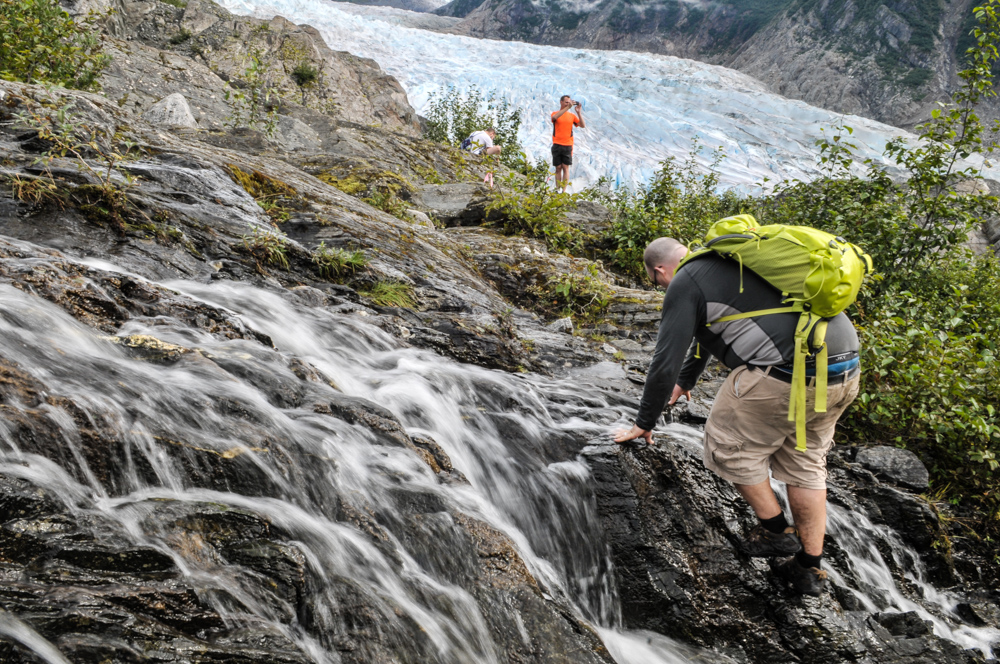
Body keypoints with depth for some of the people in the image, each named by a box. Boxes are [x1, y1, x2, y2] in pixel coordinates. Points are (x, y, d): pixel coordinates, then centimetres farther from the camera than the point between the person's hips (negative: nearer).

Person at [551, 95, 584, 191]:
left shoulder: (572, 115, 9)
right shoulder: (555, 113, 6)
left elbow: (583, 126, 0)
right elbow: (555, 117, -20)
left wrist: (579, 112, -10)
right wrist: (567, 107, -25)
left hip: (567, 145, 0)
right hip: (557, 145, 0)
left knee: (565, 168, -4)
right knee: (558, 168, 4)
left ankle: (564, 190, -3)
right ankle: (557, 190, 9)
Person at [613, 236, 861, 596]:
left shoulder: (684, 284, 0)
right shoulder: (727, 263, 27)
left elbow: (665, 363, -3)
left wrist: (644, 424, 11)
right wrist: (685, 381, 56)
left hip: (788, 374, -9)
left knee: (729, 443, 13)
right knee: (805, 461, 22)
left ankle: (775, 529, 23)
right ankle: (810, 567, 30)